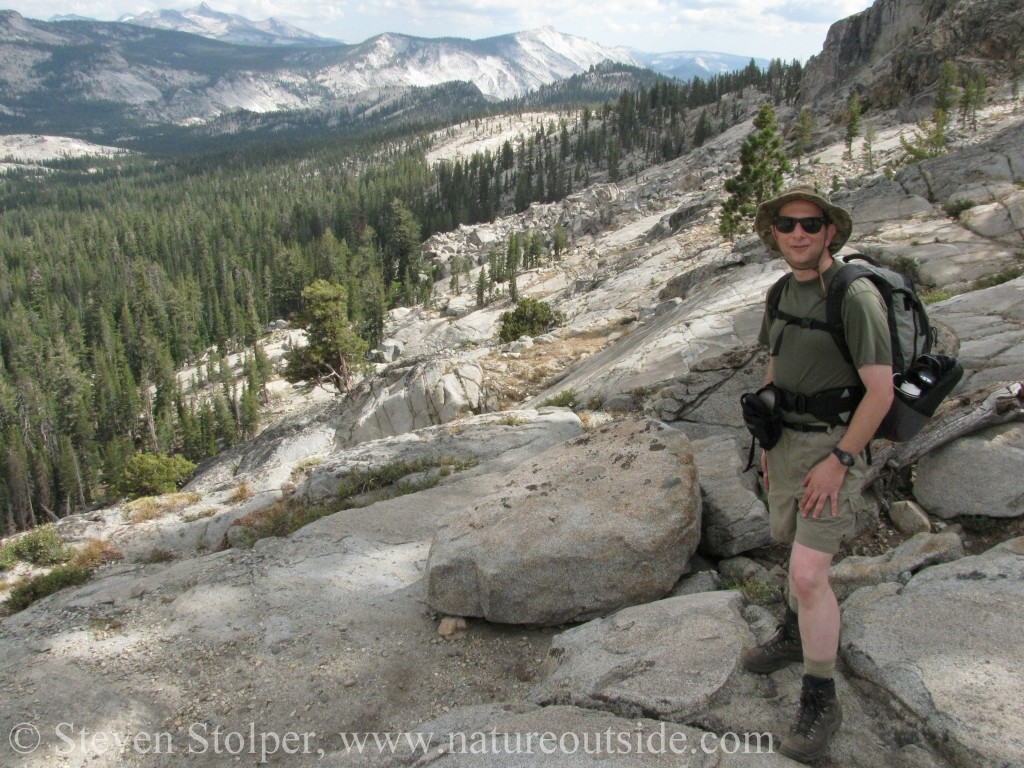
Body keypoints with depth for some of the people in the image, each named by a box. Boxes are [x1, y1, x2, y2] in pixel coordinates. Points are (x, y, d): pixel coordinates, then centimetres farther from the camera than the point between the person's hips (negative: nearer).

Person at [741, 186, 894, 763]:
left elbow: (881, 392, -19)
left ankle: (821, 702, 5)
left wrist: (838, 461, -21)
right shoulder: (784, 293, 6)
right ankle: (798, 636, 48)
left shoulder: (856, 297, -18)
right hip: (789, 440, 8)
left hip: (836, 445, -8)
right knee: (796, 545, 24)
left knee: (809, 573, -12)